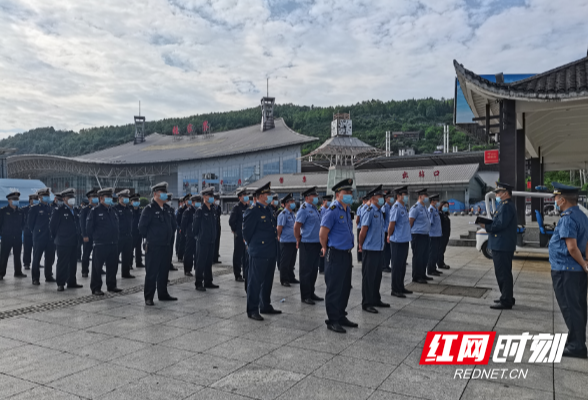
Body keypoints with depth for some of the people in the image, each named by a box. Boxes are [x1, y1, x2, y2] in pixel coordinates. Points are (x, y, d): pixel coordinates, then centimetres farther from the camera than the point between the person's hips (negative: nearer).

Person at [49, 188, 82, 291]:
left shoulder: (74, 211, 14)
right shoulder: (59, 211, -8)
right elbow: (52, 225, -6)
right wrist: (57, 238, 0)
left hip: (74, 243, 7)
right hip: (63, 243, -7)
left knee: (73, 263, 12)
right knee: (62, 264, -3)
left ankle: (71, 282, 21)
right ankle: (60, 284, 4)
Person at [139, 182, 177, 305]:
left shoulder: (166, 210, 13)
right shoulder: (149, 209, -10)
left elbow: (173, 224, 24)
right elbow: (142, 227, -11)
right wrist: (149, 237, -2)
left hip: (165, 246, 7)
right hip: (153, 247, -7)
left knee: (164, 271, 14)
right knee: (151, 273, -1)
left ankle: (163, 294, 25)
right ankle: (148, 297, 7)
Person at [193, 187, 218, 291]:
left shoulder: (213, 211, 11)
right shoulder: (200, 211, -9)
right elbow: (195, 226, -7)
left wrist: (214, 237, 13)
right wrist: (197, 236, -3)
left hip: (211, 241, 6)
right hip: (202, 241, -6)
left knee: (209, 262, 13)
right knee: (200, 263, -1)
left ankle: (208, 282, 21)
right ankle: (198, 284, 6)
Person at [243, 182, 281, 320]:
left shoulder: (268, 209, 14)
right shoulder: (252, 211, -13)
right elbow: (247, 231, -10)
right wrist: (253, 246, 1)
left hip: (271, 252, 9)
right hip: (259, 253, -9)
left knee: (268, 281, 17)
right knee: (255, 281, -1)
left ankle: (265, 306, 30)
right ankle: (252, 310, 9)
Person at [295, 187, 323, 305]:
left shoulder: (315, 209, 15)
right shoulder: (304, 210, -12)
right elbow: (296, 226, -16)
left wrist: (321, 242, 16)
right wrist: (299, 241, -8)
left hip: (316, 244, 8)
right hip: (307, 244, -8)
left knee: (314, 270, 14)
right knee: (306, 271, 0)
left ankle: (311, 293, 25)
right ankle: (305, 296, 8)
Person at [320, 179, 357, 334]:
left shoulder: (347, 210, 12)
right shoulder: (333, 211, -15)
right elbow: (322, 233, -14)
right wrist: (326, 249, 0)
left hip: (346, 254, 8)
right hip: (335, 255, -8)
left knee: (345, 287, 15)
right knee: (334, 289, 0)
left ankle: (341, 316, 28)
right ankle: (332, 321, 10)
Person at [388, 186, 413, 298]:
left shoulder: (404, 207, 13)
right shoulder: (396, 207, -16)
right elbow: (391, 223, -18)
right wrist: (390, 236, -5)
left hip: (405, 240, 9)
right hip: (397, 241, -9)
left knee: (402, 266, 16)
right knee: (397, 266, -1)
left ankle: (401, 287, 27)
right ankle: (395, 290, 8)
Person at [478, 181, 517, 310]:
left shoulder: (506, 206, -16)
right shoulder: (504, 205, 18)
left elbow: (500, 224, -23)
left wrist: (486, 226, -11)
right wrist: (487, 223, 4)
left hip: (502, 246, -11)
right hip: (502, 245, 11)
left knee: (503, 273, -5)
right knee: (504, 273, 18)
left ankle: (506, 301, 0)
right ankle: (507, 298, 29)